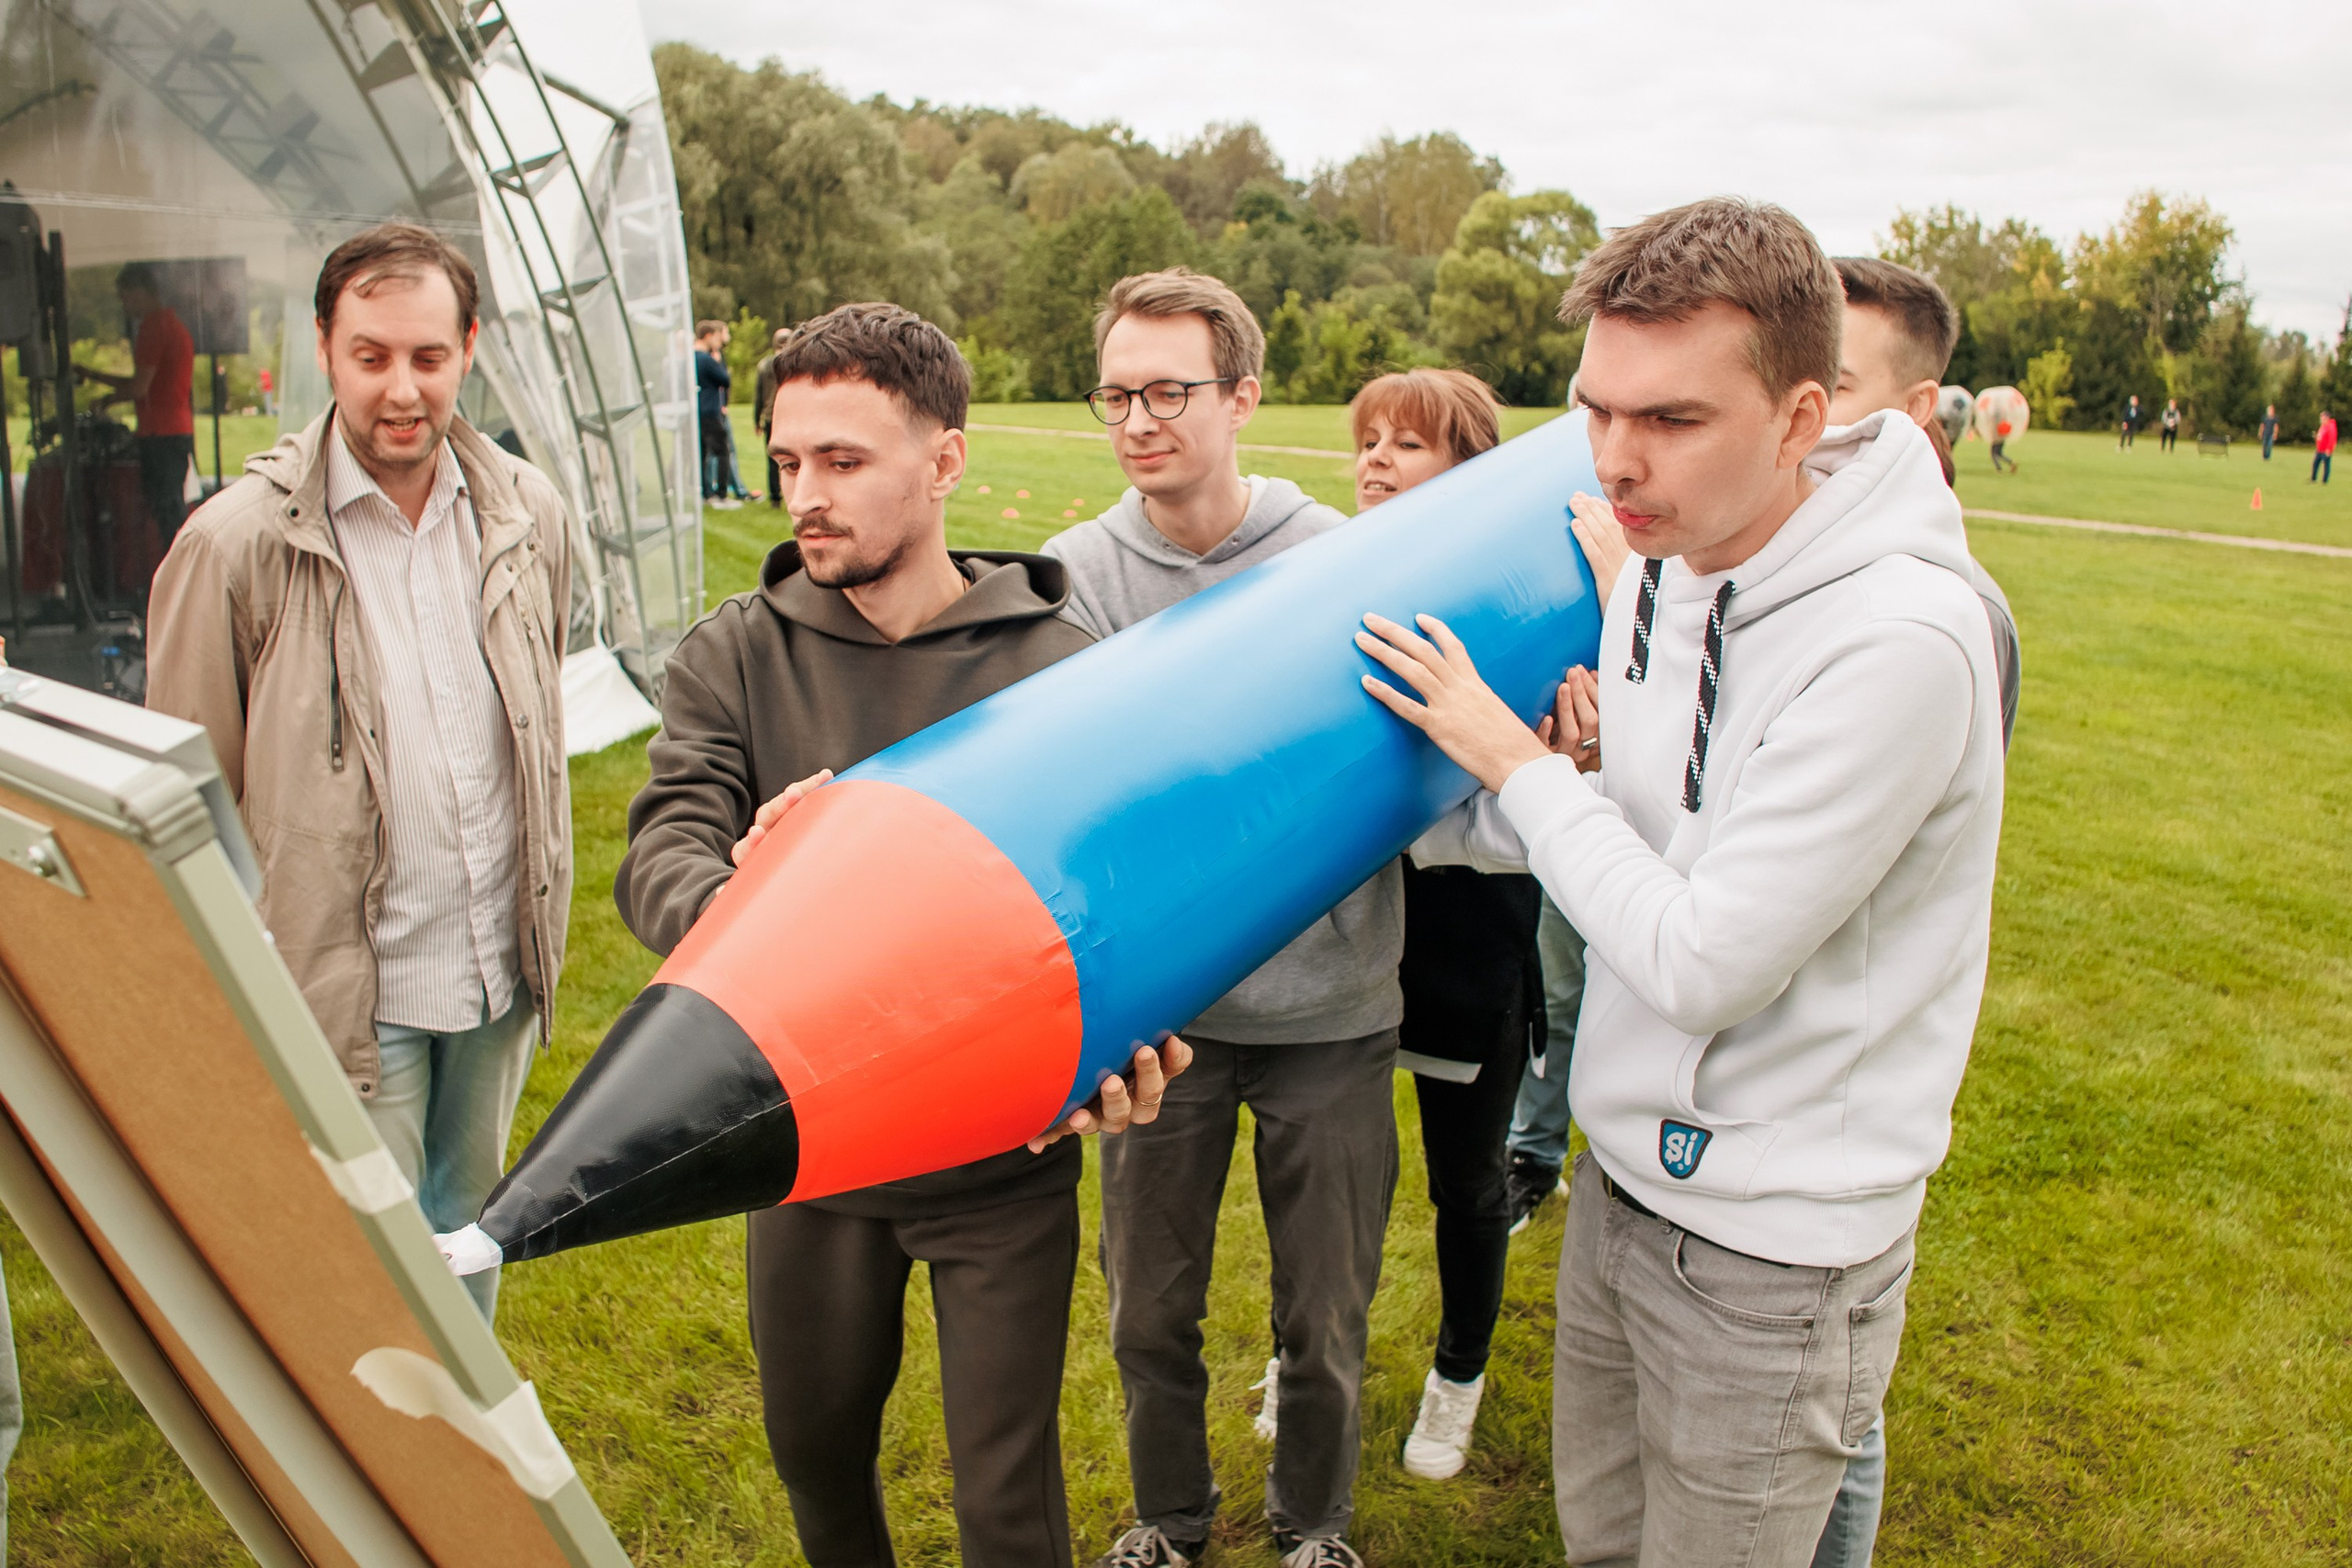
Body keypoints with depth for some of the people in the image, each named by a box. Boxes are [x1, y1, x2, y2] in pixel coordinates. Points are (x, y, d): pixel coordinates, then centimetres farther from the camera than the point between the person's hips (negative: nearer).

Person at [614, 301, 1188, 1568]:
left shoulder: (1057, 666, -9)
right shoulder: (732, 657, -4)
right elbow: (659, 856, -14)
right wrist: (728, 905, -39)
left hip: (1000, 1154, -2)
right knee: (814, 1448, 24)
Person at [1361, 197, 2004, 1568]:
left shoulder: (1903, 644, -28)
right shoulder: (1662, 568, -2)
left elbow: (1703, 963, -25)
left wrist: (1513, 758, -16)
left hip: (1775, 1252, -7)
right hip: (1629, 1172, 8)